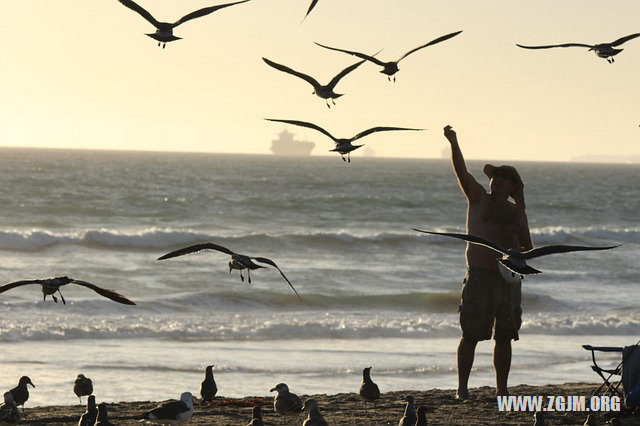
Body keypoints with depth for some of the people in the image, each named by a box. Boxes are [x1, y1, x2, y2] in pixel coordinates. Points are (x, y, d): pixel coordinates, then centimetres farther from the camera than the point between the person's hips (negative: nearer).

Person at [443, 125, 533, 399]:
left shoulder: (516, 211, 16)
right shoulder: (479, 199, 6)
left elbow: (528, 247, 20)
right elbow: (461, 171, -8)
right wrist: (453, 144, -21)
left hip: (509, 278, 4)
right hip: (480, 275, -4)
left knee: (504, 336, 6)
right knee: (471, 334, -5)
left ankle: (501, 389, 13)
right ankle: (462, 388, -1)